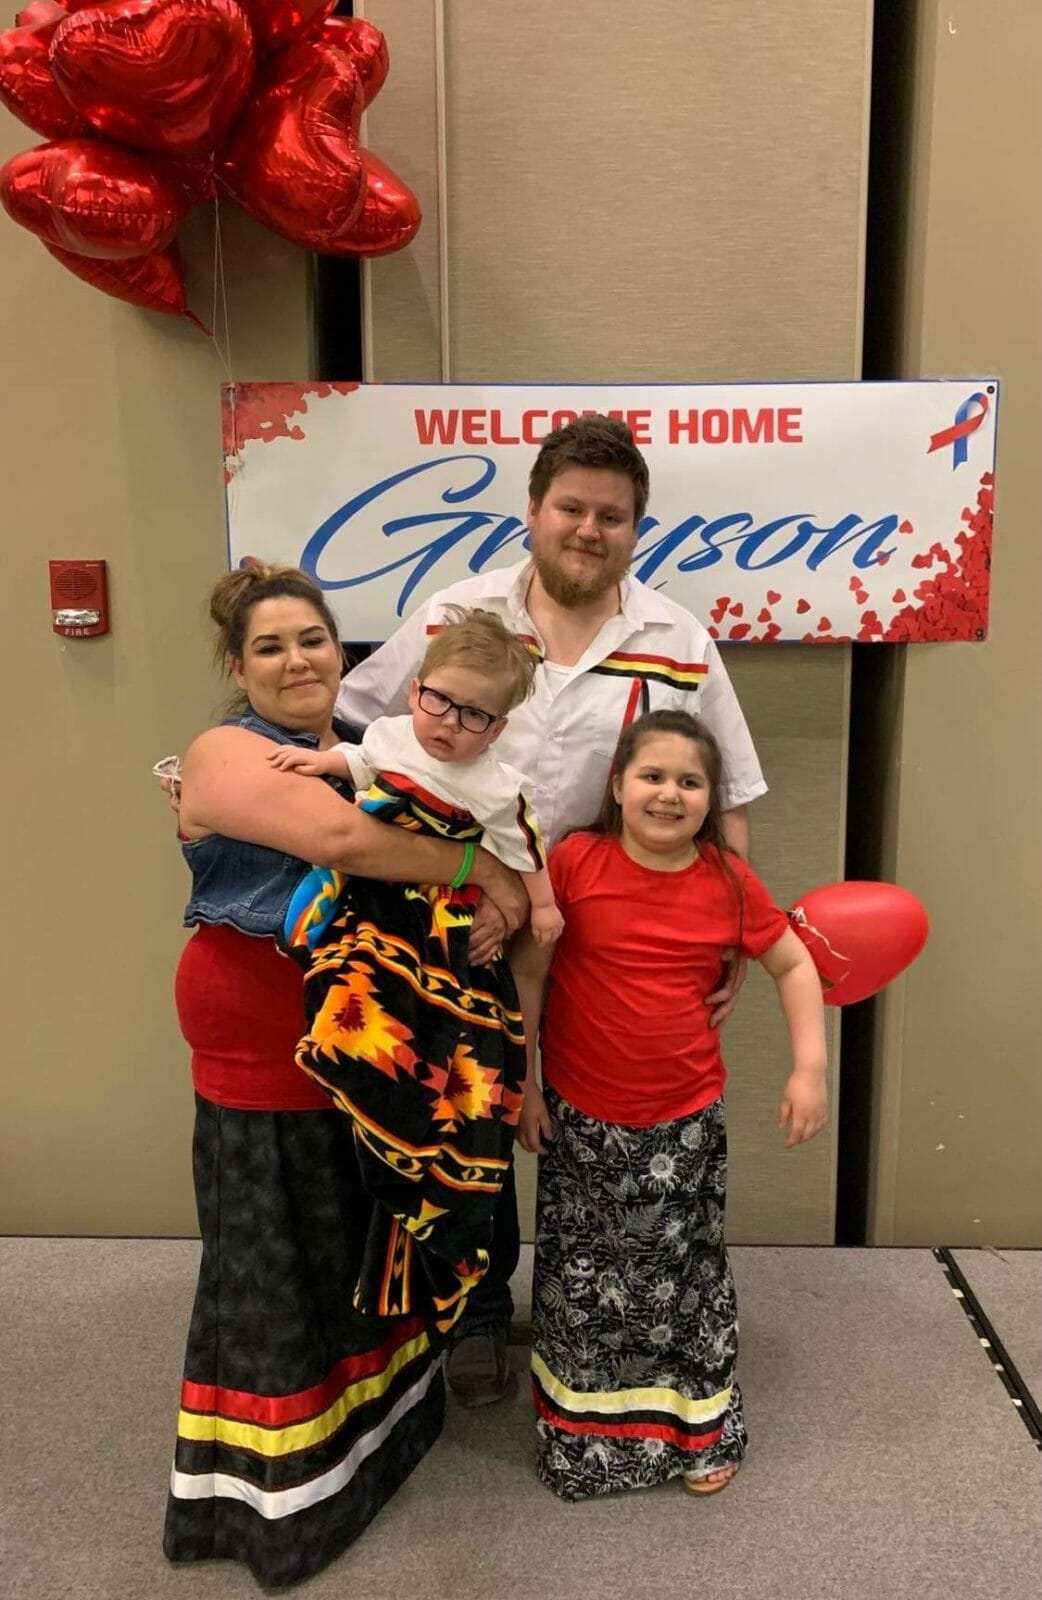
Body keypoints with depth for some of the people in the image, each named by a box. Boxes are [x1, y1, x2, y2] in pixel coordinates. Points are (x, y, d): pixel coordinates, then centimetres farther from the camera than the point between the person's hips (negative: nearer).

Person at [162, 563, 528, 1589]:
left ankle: (372, 1416, 44)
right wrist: (476, 868, -23)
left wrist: (494, 903, -9)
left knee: (366, 1242, 21)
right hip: (266, 1055, -7)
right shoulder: (226, 754, -15)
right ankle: (270, 1494, 26)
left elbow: (434, 850, 12)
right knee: (274, 1264, 6)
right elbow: (339, 837, -31)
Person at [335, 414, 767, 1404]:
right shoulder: (455, 618, -6)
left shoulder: (680, 645, -5)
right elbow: (352, 733, 0)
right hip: (465, 924, 0)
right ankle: (479, 1312, 39)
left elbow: (728, 802, -1)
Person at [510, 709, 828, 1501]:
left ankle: (698, 1429, 39)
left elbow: (794, 964, 4)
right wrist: (524, 1085, -3)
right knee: (583, 1281, 14)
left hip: (685, 1120, 1)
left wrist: (810, 1066, -5)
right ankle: (584, 1434, 38)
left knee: (682, 1274, 15)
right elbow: (529, 971, -6)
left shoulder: (728, 879, -8)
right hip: (579, 1117, 0)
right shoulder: (575, 861, -13)